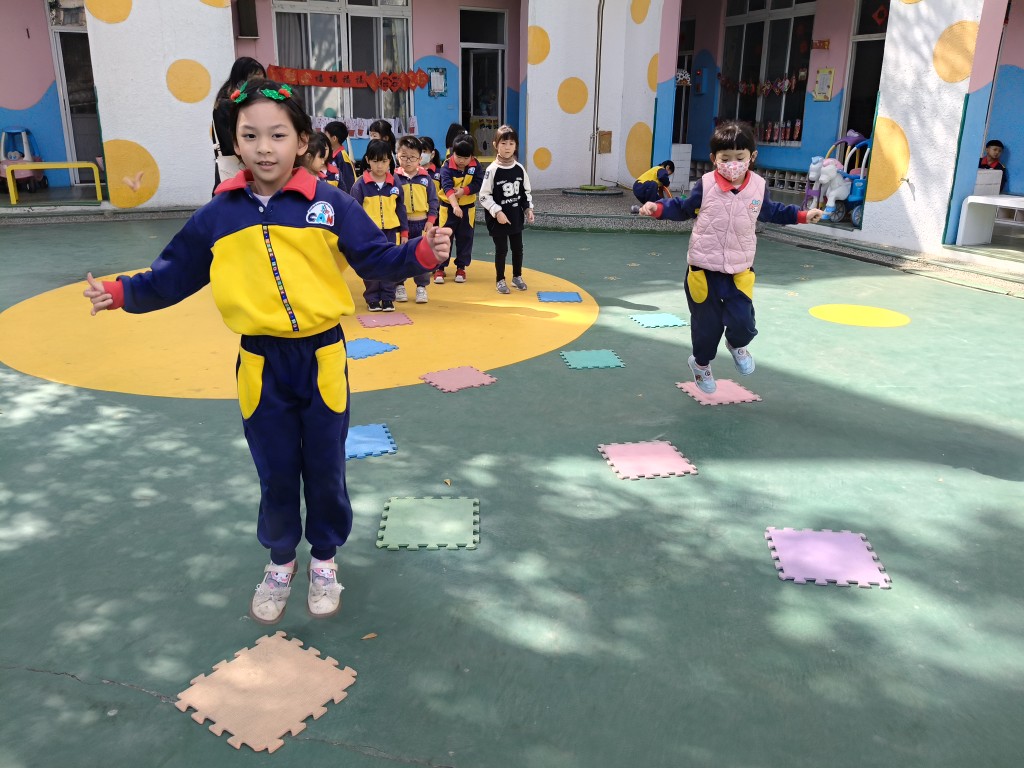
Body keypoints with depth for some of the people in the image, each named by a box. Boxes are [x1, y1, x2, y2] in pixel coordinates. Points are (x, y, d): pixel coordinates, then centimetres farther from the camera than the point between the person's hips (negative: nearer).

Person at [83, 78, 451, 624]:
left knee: (324, 470, 11)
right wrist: (122, 293, -1)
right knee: (275, 473, 14)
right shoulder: (218, 214, 0)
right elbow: (173, 275, 9)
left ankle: (324, 559, 35)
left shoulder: (329, 204, -6)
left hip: (322, 358, -1)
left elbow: (376, 259, -4)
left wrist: (422, 253, -19)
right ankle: (280, 561, 38)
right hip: (262, 364, 2)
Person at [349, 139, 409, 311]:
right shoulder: (360, 184, -6)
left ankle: (388, 298, 16)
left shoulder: (394, 184, 3)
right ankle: (372, 299, 17)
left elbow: (401, 210, 9)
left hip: (391, 232, 2)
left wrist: (404, 232, 7)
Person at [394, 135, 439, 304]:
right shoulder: (394, 178, -5)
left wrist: (430, 221, -5)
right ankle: (399, 286, 22)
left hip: (421, 223, 1)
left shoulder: (426, 177, -1)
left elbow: (433, 201, 2)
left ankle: (421, 287, 17)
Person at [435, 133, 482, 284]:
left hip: (468, 207, 3)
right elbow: (448, 187, -31)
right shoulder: (447, 167, -18)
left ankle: (461, 267, 22)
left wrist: (463, 191, -28)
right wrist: (455, 206, -45)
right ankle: (439, 267, 11)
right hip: (448, 207, -2)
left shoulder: (475, 166, -9)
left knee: (465, 238, 10)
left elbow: (478, 184, -14)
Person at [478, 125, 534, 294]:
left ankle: (517, 276, 33)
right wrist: (497, 212, -20)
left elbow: (526, 191, 12)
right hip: (498, 219, -5)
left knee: (518, 248, 14)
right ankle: (500, 280, 20)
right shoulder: (492, 170, -14)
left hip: (516, 217, 5)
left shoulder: (519, 169, 0)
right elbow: (484, 196, -14)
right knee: (501, 250, 4)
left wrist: (528, 208, 1)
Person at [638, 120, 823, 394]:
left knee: (742, 320, -6)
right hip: (704, 267, -2)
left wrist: (802, 215, 13)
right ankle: (701, 363, 37)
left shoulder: (758, 187, -2)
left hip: (739, 269, 2)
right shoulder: (706, 185, -11)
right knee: (706, 322, 8)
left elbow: (771, 212, 17)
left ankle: (737, 345, 33)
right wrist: (657, 208, -11)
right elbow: (683, 208, 3)